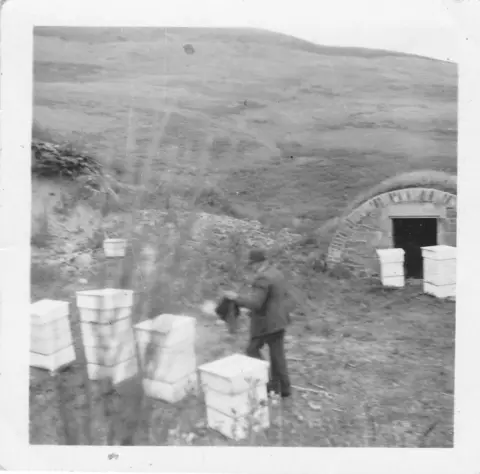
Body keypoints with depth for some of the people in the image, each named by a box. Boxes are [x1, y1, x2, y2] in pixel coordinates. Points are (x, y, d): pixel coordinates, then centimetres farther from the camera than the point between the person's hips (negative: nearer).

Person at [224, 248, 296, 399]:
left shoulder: (262, 278, -22)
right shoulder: (277, 273, 8)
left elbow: (255, 303, -27)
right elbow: (285, 296, 15)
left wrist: (236, 297, -18)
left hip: (266, 322, -9)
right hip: (279, 320, 9)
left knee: (253, 350, 9)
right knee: (277, 354, 15)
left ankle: (265, 383, 10)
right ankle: (283, 387, 22)